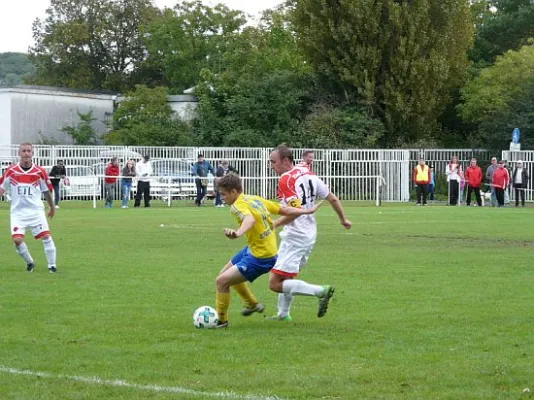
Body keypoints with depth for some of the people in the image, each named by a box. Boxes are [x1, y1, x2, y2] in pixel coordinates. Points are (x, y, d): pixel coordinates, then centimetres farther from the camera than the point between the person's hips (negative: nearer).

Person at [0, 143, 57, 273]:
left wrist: (52, 207, 20)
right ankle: (29, 262, 13)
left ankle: (52, 265, 3)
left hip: (36, 211, 0)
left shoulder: (39, 172, -1)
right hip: (18, 212, 0)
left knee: (46, 236, -9)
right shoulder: (11, 171, -1)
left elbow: (47, 191, 11)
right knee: (17, 240, -11)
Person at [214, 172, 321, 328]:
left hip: (260, 258, -10)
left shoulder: (239, 205, -22)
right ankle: (252, 304, 40)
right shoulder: (255, 199, 4)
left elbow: (250, 219, -45)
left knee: (221, 281, -13)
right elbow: (283, 210, 9)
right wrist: (306, 211, 20)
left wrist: (238, 233, -66)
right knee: (225, 273, 25)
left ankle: (221, 320, 0)